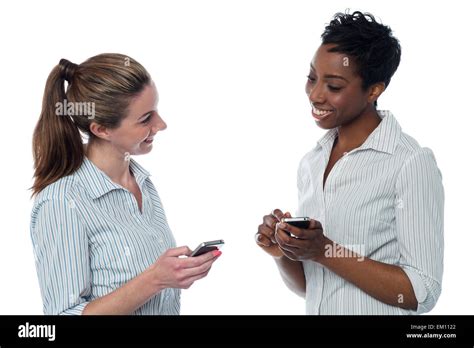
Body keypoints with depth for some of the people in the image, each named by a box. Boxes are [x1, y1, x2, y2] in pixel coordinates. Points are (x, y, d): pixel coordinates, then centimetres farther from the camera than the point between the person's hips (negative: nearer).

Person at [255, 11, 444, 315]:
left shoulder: (412, 163, -17)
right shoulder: (311, 164, 1)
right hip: (317, 309, 5)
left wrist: (325, 251, -24)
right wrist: (283, 253, -13)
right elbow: (308, 287, 6)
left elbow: (422, 294, -19)